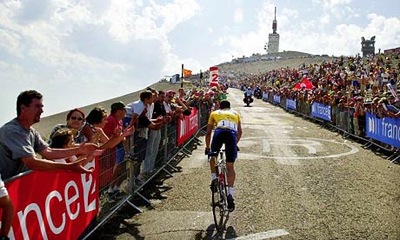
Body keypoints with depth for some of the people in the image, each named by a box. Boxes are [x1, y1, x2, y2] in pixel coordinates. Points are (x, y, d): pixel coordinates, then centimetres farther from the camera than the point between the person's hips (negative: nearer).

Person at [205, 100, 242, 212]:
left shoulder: (214, 113, 31)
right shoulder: (235, 113, 36)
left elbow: (208, 132, 31)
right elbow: (239, 132, 39)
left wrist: (207, 147, 40)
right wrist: (236, 143, 54)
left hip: (219, 132, -1)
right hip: (232, 134, 1)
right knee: (230, 166, 9)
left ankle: (214, 178, 17)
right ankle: (230, 194, 1)